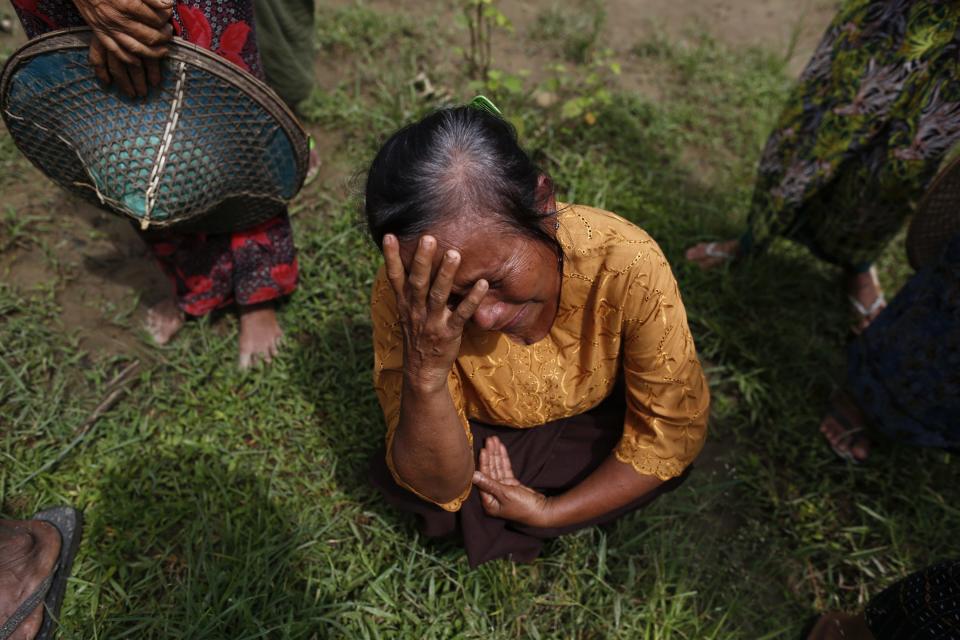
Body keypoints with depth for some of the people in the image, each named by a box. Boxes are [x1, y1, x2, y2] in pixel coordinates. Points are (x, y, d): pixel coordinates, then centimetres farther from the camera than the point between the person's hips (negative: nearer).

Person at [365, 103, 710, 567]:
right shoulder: (402, 298, -34)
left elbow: (674, 430, -23)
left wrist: (548, 513, -23)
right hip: (479, 429, -1)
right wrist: (424, 375, -48)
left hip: (592, 417, 2)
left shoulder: (627, 265, -37)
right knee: (392, 478, -24)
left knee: (669, 455, -24)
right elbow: (439, 486, -29)